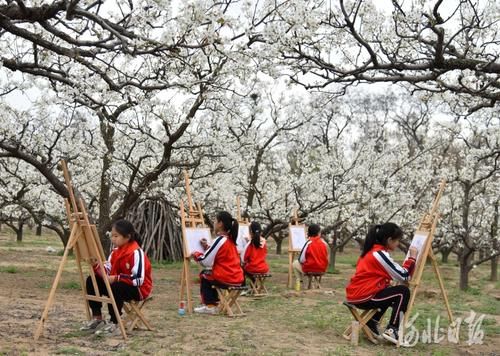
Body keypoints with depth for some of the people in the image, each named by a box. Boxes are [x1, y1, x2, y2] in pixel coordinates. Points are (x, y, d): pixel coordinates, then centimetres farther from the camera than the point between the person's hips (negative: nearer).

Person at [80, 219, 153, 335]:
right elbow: (108, 269, 2)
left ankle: (113, 325, -23)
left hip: (137, 288, -9)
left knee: (115, 288, -37)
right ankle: (97, 318, 3)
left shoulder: (136, 252, -23)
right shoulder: (116, 250, 4)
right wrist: (97, 266, -18)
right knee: (92, 281, -1)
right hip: (118, 283, 9)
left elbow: (138, 279, -28)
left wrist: (116, 278, -29)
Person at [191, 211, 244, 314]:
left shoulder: (219, 240, -16)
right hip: (238, 278, 8)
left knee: (204, 277, 17)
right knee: (209, 275, 28)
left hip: (226, 279, -8)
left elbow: (206, 262, -15)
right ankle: (212, 303, 27)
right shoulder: (230, 240, 10)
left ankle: (210, 306, 11)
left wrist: (196, 254, 1)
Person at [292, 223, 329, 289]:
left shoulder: (308, 243, -16)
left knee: (295, 264, 21)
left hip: (310, 269, -5)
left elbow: (301, 260, -13)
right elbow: (327, 259, 3)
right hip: (322, 269, 5)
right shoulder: (324, 243, -4)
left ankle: (299, 281, 19)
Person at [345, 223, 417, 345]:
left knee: (390, 292, 28)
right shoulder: (381, 254, -14)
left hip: (356, 295, 9)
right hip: (363, 297, -9)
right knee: (403, 292, -1)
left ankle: (371, 323, 18)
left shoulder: (372, 251, 14)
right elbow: (403, 276, -10)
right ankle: (391, 330, -3)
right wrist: (412, 258, 2)